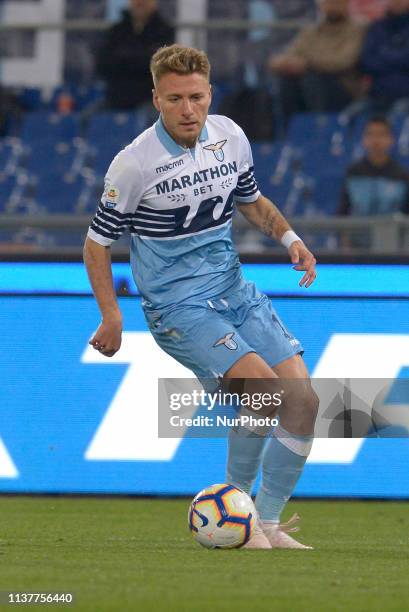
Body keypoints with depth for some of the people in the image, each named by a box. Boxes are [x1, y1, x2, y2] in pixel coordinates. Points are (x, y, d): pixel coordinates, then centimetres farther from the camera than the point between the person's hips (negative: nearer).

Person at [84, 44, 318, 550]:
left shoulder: (230, 137, 1)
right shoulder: (134, 163, -15)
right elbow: (97, 242, -5)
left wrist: (288, 237, 2)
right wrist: (111, 315, -12)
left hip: (235, 293, 6)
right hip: (177, 307, -6)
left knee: (303, 400, -6)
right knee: (262, 385, -26)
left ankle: (267, 525, 9)